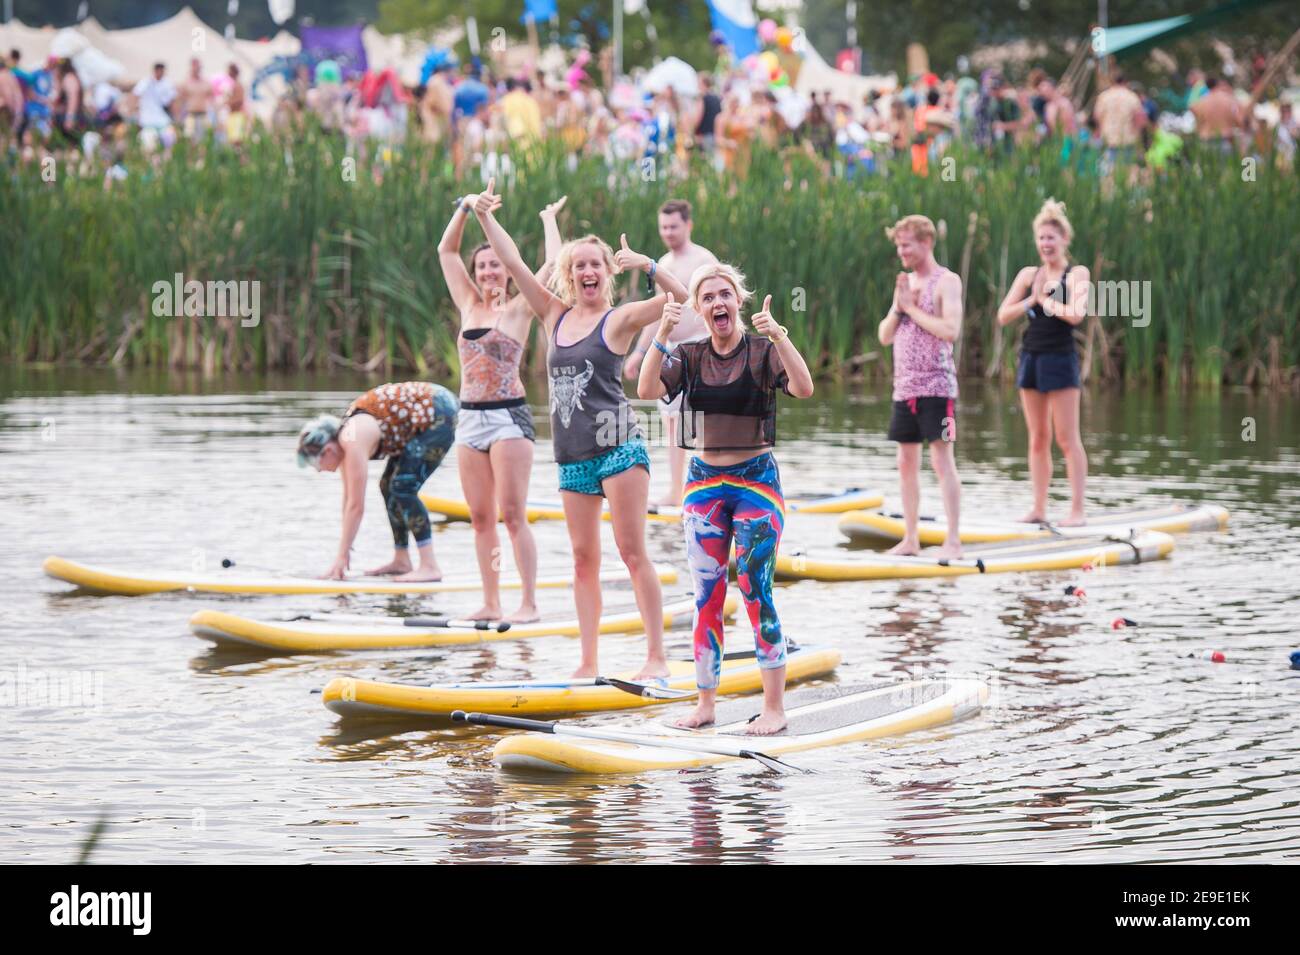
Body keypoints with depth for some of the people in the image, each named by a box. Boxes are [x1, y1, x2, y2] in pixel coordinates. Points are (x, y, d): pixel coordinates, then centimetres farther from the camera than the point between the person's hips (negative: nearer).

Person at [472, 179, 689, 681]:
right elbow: (513, 263, 14)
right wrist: (484, 216, 12)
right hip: (573, 454, 6)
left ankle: (657, 656, -7)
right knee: (583, 559, 5)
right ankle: (588, 663, 7)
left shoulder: (619, 319, -1)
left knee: (632, 551, -8)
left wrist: (649, 266, -21)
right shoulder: (556, 316, 13)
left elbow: (681, 299, -12)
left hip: (617, 445, -6)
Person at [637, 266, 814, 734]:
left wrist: (778, 335, -33)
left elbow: (803, 388, -21)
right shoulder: (689, 356, 6)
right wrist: (663, 335, -23)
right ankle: (705, 704, 12)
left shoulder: (763, 350, -4)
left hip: (756, 480, -4)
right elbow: (647, 389, -11)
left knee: (756, 590, -8)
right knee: (706, 596, 5)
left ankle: (774, 707, -2)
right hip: (704, 482, 4)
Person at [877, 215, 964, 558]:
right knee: (906, 463, 9)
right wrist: (898, 307, -1)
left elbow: (951, 330, -19)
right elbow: (884, 336, 16)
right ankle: (910, 539, 14)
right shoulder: (906, 283, 17)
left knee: (942, 459, -10)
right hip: (905, 386, 8)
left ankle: (953, 540, -10)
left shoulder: (946, 281, -6)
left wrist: (912, 308, -11)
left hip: (936, 385, -8)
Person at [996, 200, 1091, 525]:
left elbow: (1076, 314, -19)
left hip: (1061, 359, -5)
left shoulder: (1076, 274, -3)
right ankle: (1038, 508, 12)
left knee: (1066, 438, -6)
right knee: (1038, 438, 8)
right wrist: (1032, 299, -7)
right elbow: (1003, 316, 4)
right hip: (1031, 356, 5)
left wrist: (1045, 301, -7)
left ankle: (1077, 510, -5)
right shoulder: (1028, 275, 10)